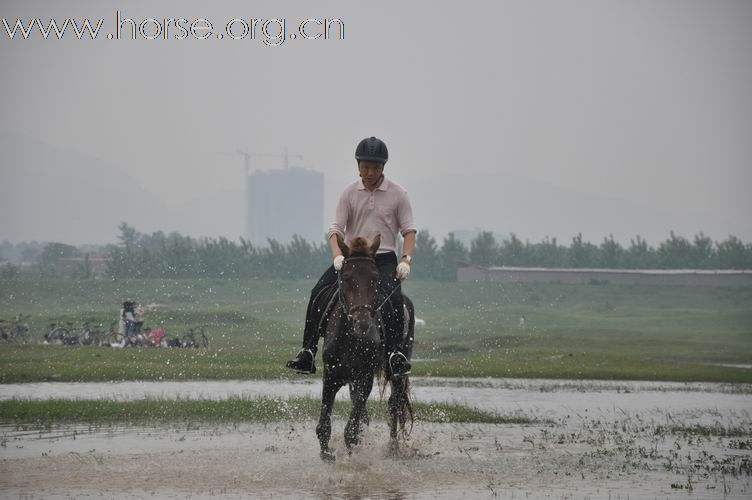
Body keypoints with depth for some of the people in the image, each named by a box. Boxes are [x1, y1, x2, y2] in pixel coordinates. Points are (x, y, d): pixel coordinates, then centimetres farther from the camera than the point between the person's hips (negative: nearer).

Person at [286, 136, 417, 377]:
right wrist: (338, 256, -20)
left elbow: (409, 230, 2)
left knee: (393, 298, -31)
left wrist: (406, 259, -14)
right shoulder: (350, 192, 5)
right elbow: (336, 228, -1)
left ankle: (395, 352, -27)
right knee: (318, 294, -17)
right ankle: (308, 351, -14)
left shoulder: (397, 193, 2)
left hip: (384, 258, -2)